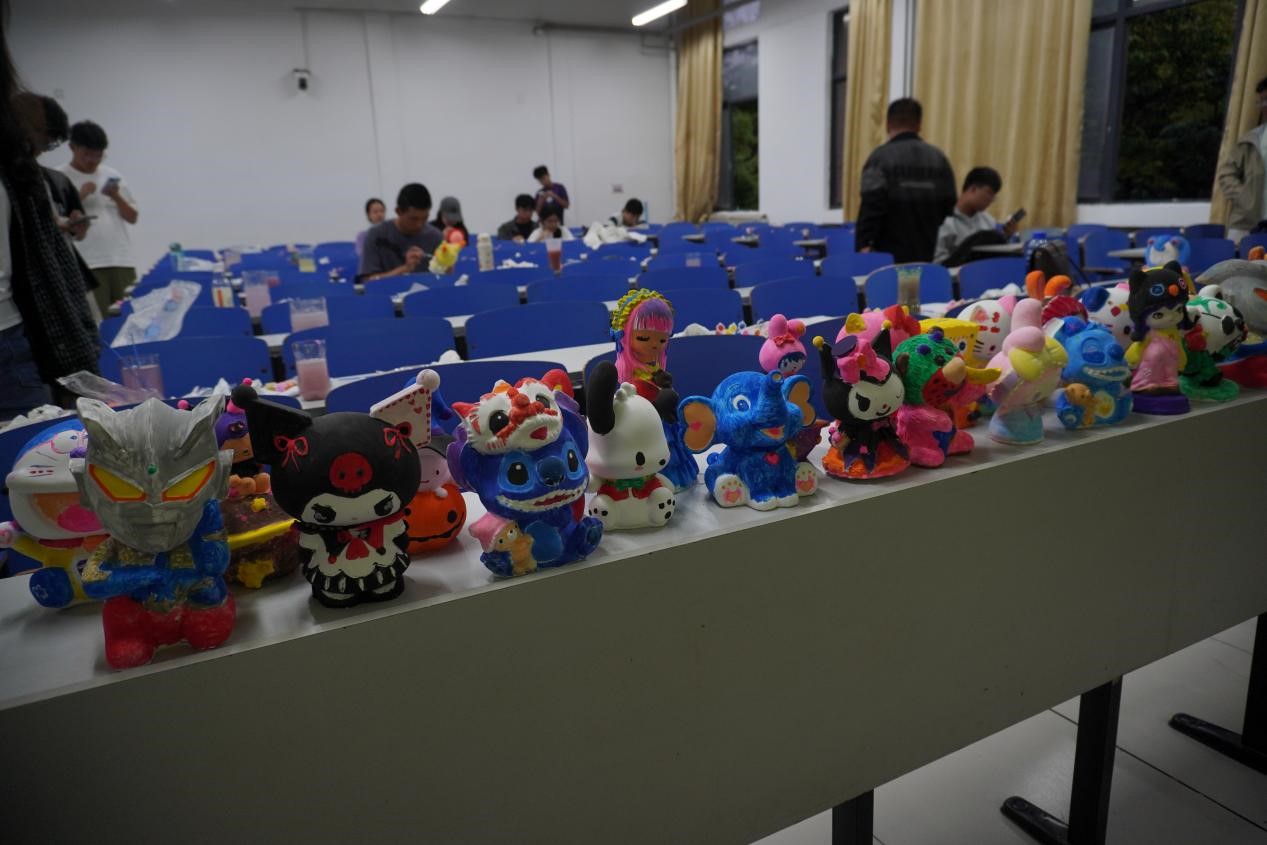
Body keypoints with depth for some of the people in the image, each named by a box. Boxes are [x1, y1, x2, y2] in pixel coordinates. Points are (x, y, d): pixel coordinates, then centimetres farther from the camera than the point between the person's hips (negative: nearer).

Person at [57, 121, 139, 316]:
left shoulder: (112, 175, 13)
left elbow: (133, 217, 14)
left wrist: (117, 197, -3)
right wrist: (80, 196, -10)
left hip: (122, 260, 4)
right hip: (86, 264, -4)